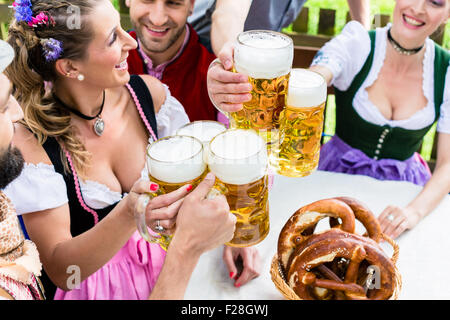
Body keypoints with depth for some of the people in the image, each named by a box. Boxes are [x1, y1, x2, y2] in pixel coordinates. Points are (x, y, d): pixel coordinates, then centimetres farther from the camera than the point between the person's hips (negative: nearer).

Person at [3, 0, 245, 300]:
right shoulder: (30, 144, -21)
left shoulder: (148, 92, -10)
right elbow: (59, 269, -21)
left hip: (166, 264, 4)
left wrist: (231, 233, -16)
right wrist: (129, 215, -39)